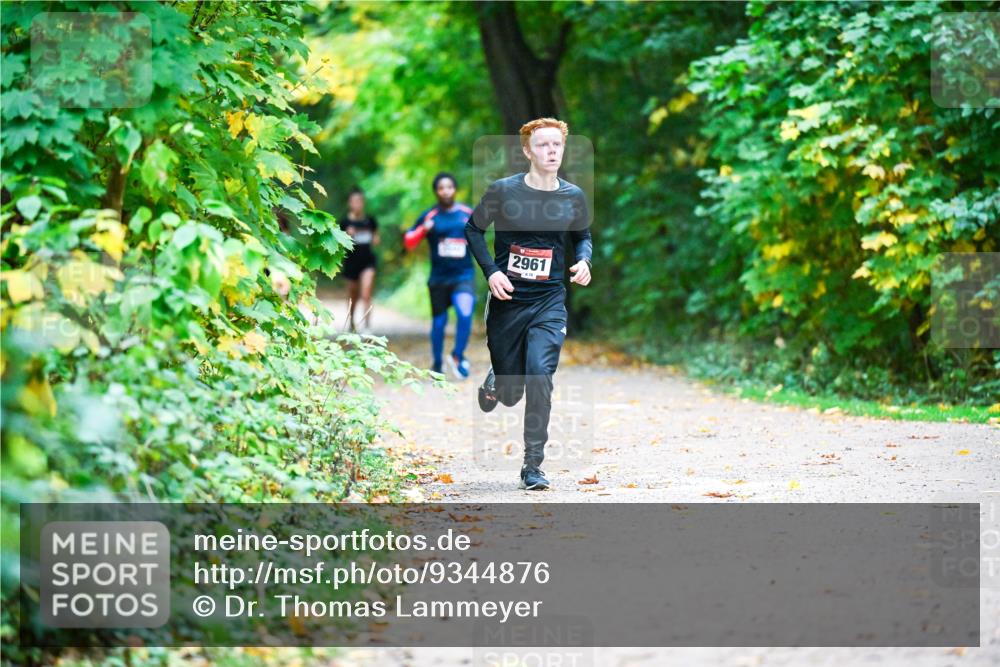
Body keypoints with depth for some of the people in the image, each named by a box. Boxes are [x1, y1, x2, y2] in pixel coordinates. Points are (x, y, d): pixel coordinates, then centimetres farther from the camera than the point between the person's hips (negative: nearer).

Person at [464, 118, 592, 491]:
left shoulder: (573, 197, 0)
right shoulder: (503, 191, -7)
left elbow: (583, 236, 17)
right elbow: (474, 229, 5)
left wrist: (583, 261, -5)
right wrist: (491, 271, -9)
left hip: (549, 302, 1)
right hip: (506, 301, 0)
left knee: (539, 374, -21)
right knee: (511, 394, 7)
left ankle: (533, 467, -10)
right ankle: (494, 380, 49)